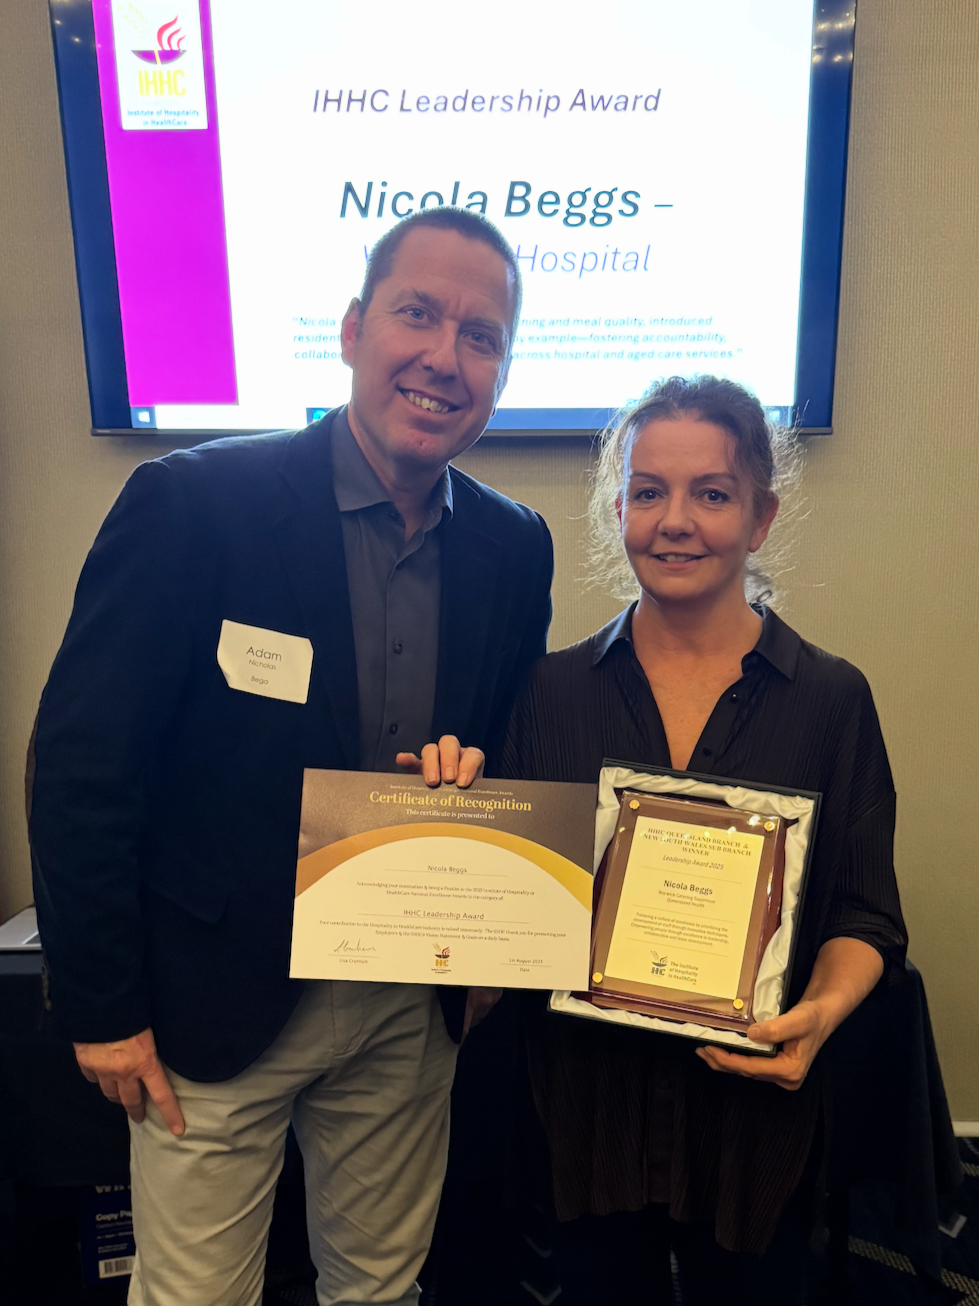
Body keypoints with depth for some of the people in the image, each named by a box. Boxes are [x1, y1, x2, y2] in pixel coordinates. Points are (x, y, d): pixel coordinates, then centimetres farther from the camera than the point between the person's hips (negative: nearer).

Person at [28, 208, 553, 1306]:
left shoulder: (515, 548, -1)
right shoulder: (191, 502, -16)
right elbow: (81, 765, -13)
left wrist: (477, 776, -14)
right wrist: (101, 1007, -9)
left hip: (412, 1004, 4)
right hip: (213, 1001, -3)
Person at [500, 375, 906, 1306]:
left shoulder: (830, 698, -6)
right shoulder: (552, 689, -4)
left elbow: (866, 915, -2)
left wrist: (825, 1006, -21)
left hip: (757, 1101, 0)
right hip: (587, 1097, 1)